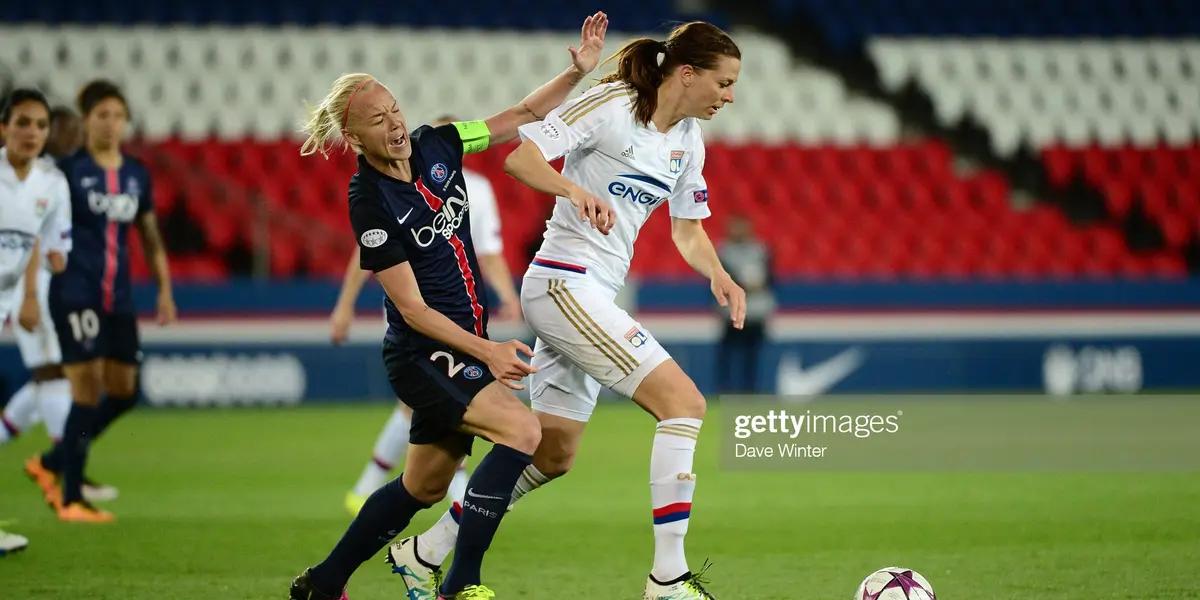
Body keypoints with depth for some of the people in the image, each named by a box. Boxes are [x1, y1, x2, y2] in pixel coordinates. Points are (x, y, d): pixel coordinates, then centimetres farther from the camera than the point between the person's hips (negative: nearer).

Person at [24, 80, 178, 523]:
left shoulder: (137, 175, 11)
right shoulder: (68, 171, -6)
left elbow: (150, 237, 20)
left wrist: (165, 291, 14)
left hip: (118, 298, 6)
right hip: (75, 294, -6)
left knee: (123, 393, 5)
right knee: (88, 390, -10)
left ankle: (50, 464, 23)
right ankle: (70, 499, -1)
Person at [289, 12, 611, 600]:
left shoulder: (435, 145, 0)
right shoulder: (370, 204, -19)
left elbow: (524, 115, 9)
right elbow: (412, 308, -18)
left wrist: (578, 70, -6)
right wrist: (487, 351, -25)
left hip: (466, 344, 8)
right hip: (421, 354, -8)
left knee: (423, 487, 16)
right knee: (520, 429, -24)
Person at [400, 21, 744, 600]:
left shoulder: (688, 140, 12)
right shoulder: (610, 105, -12)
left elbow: (687, 229, 21)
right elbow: (520, 159, -16)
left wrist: (719, 276, 2)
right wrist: (575, 189, -33)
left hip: (594, 294, 9)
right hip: (564, 284, -9)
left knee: (553, 451, 13)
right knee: (683, 401, -17)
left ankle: (428, 549, 25)